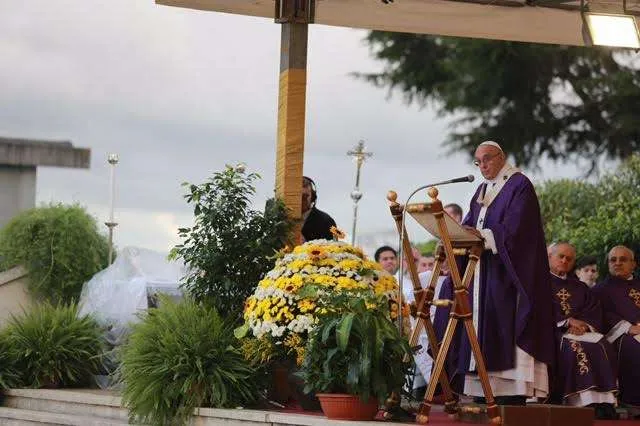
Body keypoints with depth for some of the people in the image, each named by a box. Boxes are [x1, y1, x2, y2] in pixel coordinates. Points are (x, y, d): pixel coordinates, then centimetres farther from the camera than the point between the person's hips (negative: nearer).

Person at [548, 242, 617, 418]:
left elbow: (594, 313, 14)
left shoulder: (579, 288, 27)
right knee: (572, 347, -36)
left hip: (581, 330, 4)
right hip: (554, 331, -4)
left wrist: (584, 325, -9)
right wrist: (567, 321, -13)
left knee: (601, 346, -27)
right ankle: (584, 402, -44)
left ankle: (605, 403, -37)